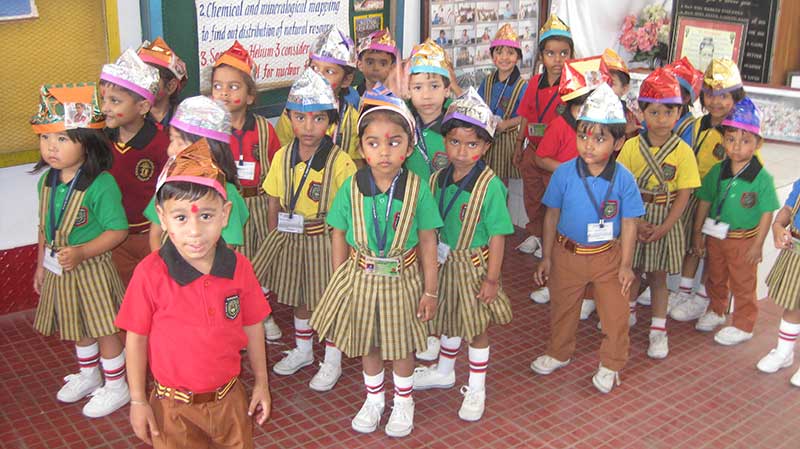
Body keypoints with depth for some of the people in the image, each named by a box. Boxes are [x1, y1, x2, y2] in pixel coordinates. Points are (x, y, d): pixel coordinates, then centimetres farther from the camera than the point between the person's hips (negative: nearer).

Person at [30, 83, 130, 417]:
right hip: (57, 271, 7)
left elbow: (118, 230, -21)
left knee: (104, 330, 9)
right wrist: (41, 264, 15)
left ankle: (116, 386, 28)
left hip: (91, 271, -7)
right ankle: (88, 375, 46)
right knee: (77, 328, 23)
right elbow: (45, 227, 11)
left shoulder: (101, 184, -23)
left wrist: (81, 252, -28)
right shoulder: (47, 181, 0)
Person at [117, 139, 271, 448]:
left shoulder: (239, 268, -11)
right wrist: (138, 401, -4)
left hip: (230, 399, 3)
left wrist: (261, 382, 8)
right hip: (174, 408, -2)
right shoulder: (150, 274, -18)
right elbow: (136, 337, -9)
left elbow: (252, 327, 2)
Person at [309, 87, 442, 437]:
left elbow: (427, 242, -8)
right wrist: (339, 283, 0)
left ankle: (403, 401, 43)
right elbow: (339, 237, -2)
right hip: (360, 278, 1)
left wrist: (430, 291, -5)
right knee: (366, 344, 20)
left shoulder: (417, 188, -15)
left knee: (401, 345, 18)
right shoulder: (351, 187, -12)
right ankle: (373, 399, 45)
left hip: (402, 280, -1)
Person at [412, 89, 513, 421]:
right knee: (449, 320, 24)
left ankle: (476, 388, 30)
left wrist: (492, 279, -15)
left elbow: (497, 235, -17)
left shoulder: (489, 185, -21)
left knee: (476, 327, 11)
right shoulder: (437, 179, -5)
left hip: (473, 265, -5)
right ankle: (444, 372, 47)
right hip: (443, 262, 5)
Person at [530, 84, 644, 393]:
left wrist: (626, 264, -5)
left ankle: (611, 364, 30)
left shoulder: (623, 179, -15)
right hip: (567, 254, 1)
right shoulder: (564, 173, -14)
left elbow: (629, 223, -6)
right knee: (562, 308, 18)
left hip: (608, 256, -1)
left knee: (615, 313, 8)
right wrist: (546, 257, 0)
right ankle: (559, 353, 42)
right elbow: (552, 216, -4)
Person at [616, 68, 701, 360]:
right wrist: (636, 223, -15)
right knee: (631, 270, 16)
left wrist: (664, 227, -16)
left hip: (665, 221, -1)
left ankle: (658, 330, 22)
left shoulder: (682, 151, -9)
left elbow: (684, 194, -8)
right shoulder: (631, 146, -7)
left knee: (658, 275, 10)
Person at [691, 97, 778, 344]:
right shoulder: (717, 172, -6)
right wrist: (698, 233, 4)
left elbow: (767, 213, -12)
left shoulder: (762, 178, -17)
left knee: (743, 285, 11)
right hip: (715, 237, 4)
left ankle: (743, 326, 27)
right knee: (715, 279, 23)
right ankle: (716, 311, 45)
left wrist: (757, 245, -11)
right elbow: (704, 202, 2)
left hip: (744, 240, -4)